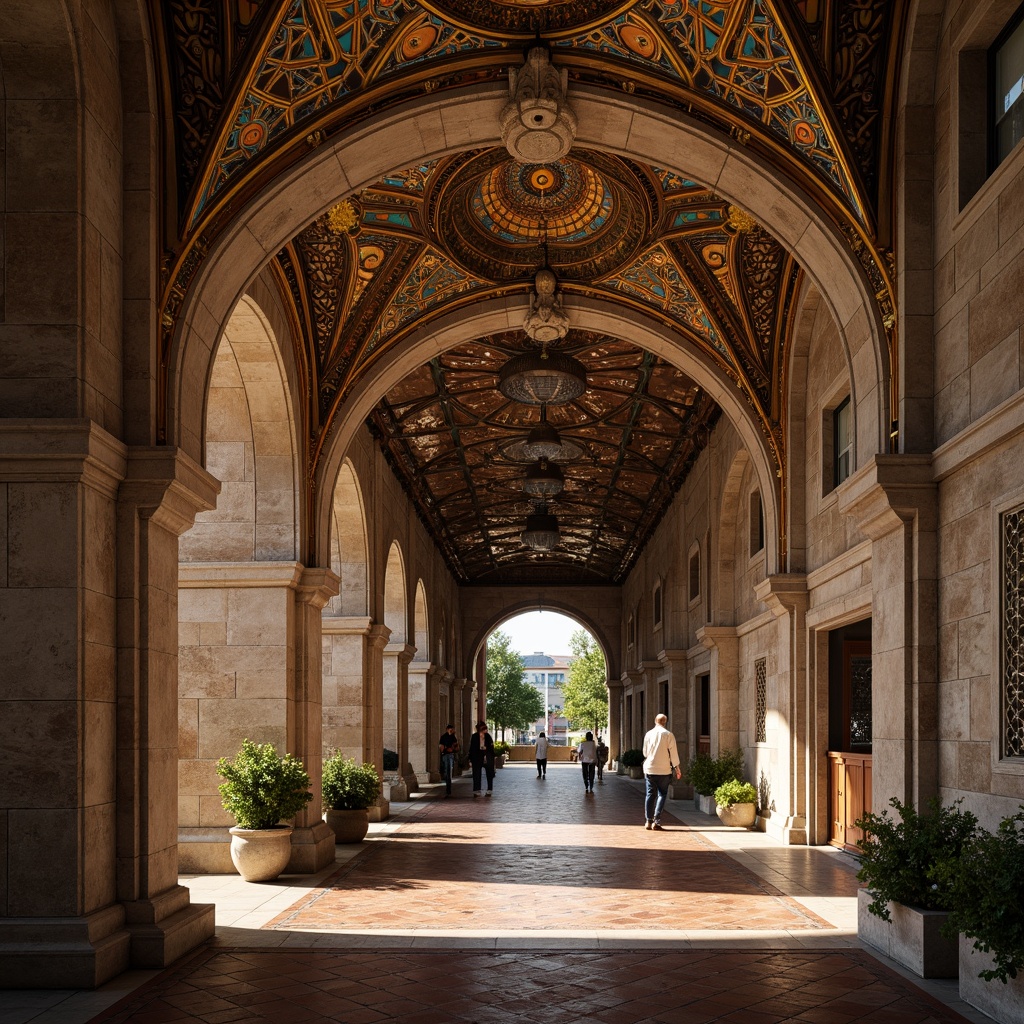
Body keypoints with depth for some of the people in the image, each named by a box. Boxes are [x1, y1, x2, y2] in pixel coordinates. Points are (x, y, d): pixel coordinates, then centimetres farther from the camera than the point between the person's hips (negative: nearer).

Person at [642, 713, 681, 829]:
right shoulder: (668, 735, -7)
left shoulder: (649, 734, 3)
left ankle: (649, 821, 6)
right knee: (662, 794, 5)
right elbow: (673, 752, -6)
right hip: (664, 770, -3)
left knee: (650, 794, 8)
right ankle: (656, 820, -4)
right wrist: (677, 767, 2)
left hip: (649, 769, 3)